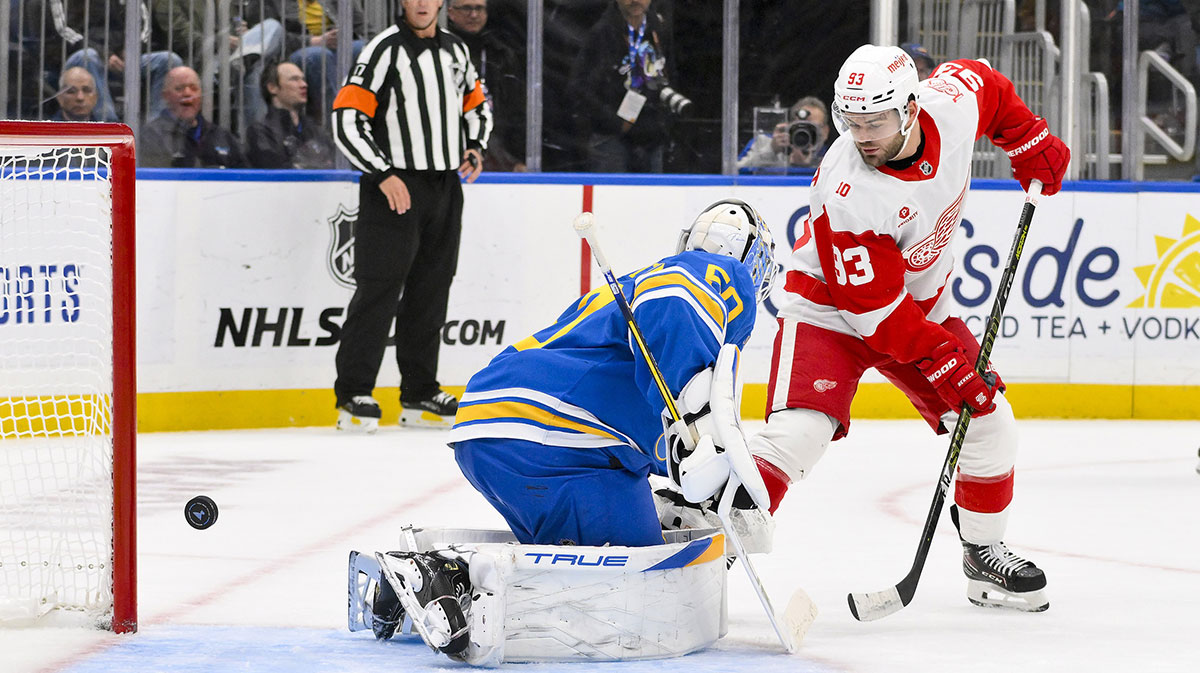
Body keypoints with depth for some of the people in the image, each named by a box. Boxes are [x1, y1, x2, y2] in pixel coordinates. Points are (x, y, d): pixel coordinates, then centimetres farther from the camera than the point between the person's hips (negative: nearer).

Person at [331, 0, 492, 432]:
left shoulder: (455, 50, 11)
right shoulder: (385, 51, -10)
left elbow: (475, 103, 27)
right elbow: (346, 119, -16)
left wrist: (475, 146, 8)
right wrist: (383, 174, -21)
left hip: (445, 187, 7)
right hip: (393, 188, -7)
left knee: (430, 294, 10)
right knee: (379, 290, -9)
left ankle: (420, 396, 18)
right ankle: (353, 396, -6)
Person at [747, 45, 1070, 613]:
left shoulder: (954, 100, -21)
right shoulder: (847, 192, -34)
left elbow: (988, 85, 8)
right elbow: (876, 309, -29)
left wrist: (1032, 142, 7)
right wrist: (945, 365, -28)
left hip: (923, 304, 6)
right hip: (831, 307, -6)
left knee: (989, 424, 4)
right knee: (798, 431, -26)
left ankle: (985, 555, 24)